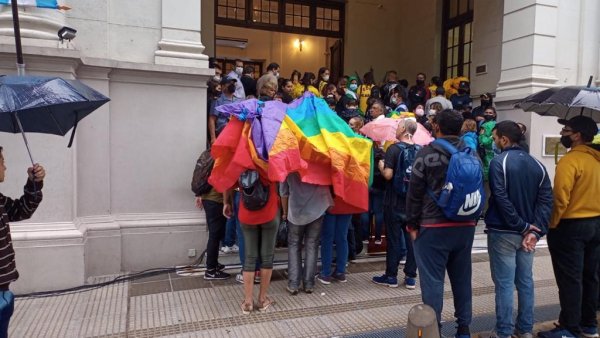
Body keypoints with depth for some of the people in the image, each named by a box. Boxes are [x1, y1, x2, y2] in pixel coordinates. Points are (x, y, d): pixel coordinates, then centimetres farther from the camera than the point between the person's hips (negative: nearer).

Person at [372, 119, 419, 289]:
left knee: (393, 239, 5)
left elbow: (388, 175, -19)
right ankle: (410, 277, 17)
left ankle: (391, 276, 14)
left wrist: (381, 166, 0)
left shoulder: (394, 149, -13)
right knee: (412, 239, 10)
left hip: (395, 203, -4)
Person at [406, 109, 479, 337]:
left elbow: (415, 192, -9)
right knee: (462, 278, 15)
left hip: (433, 226, -5)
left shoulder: (427, 153, -9)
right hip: (465, 226, 6)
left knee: (432, 280, 1)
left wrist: (412, 224, -3)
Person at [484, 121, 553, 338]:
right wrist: (535, 230, -7)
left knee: (504, 283, 1)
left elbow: (501, 199, -20)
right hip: (526, 233, 6)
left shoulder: (499, 162, -13)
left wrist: (522, 227, -12)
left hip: (503, 232, -6)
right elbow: (546, 200, -1)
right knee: (525, 281, 14)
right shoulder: (537, 164, 6)